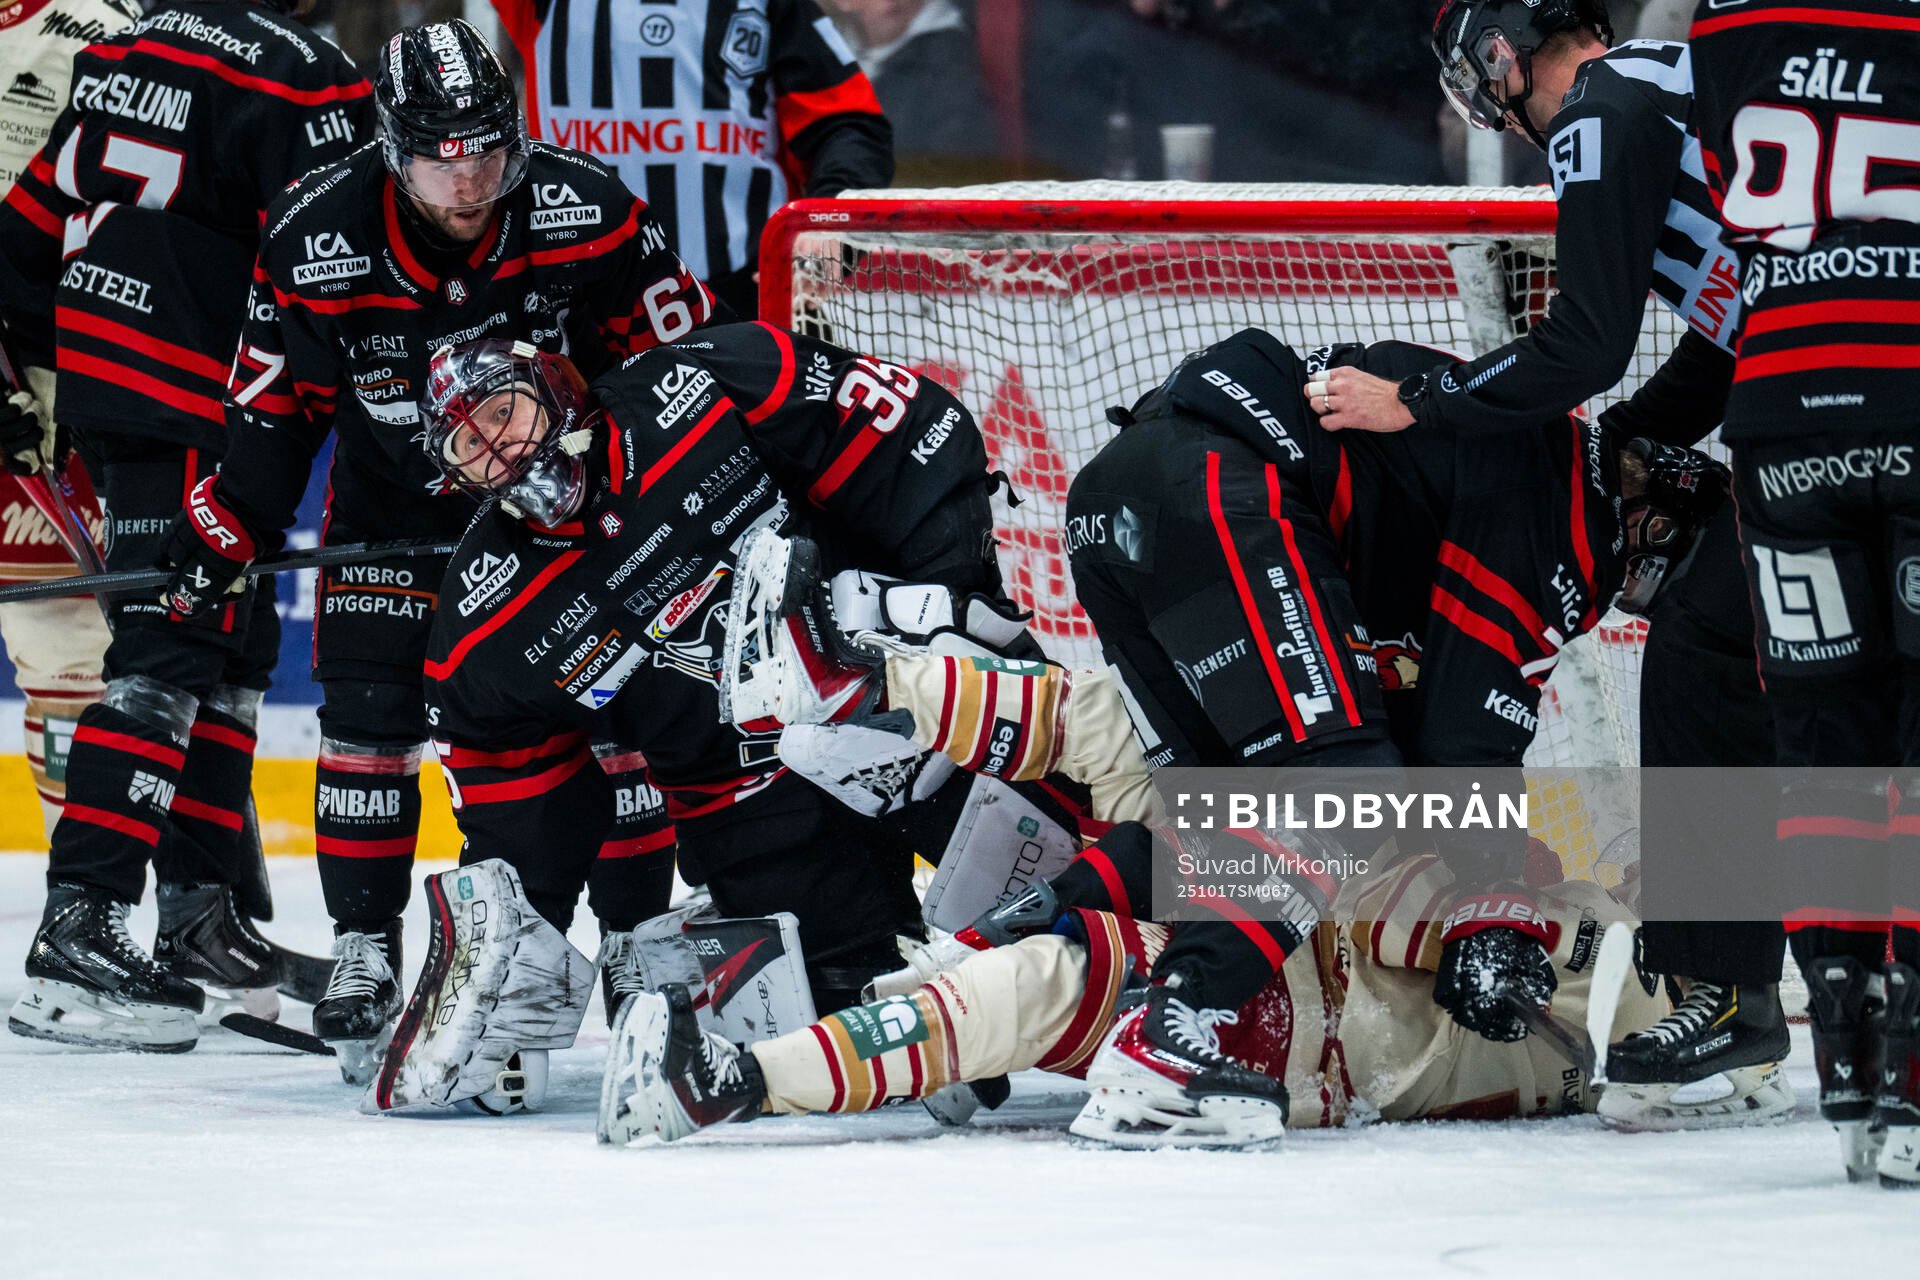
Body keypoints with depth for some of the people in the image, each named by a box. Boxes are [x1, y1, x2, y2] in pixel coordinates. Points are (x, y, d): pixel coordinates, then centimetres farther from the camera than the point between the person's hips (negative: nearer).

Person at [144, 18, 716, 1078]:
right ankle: (364, 951, -2)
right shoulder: (314, 240, -22)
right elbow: (277, 405, -7)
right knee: (369, 703, -12)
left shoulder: (585, 213, -24)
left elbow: (671, 352, -10)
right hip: (393, 487, 0)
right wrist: (222, 532, -10)